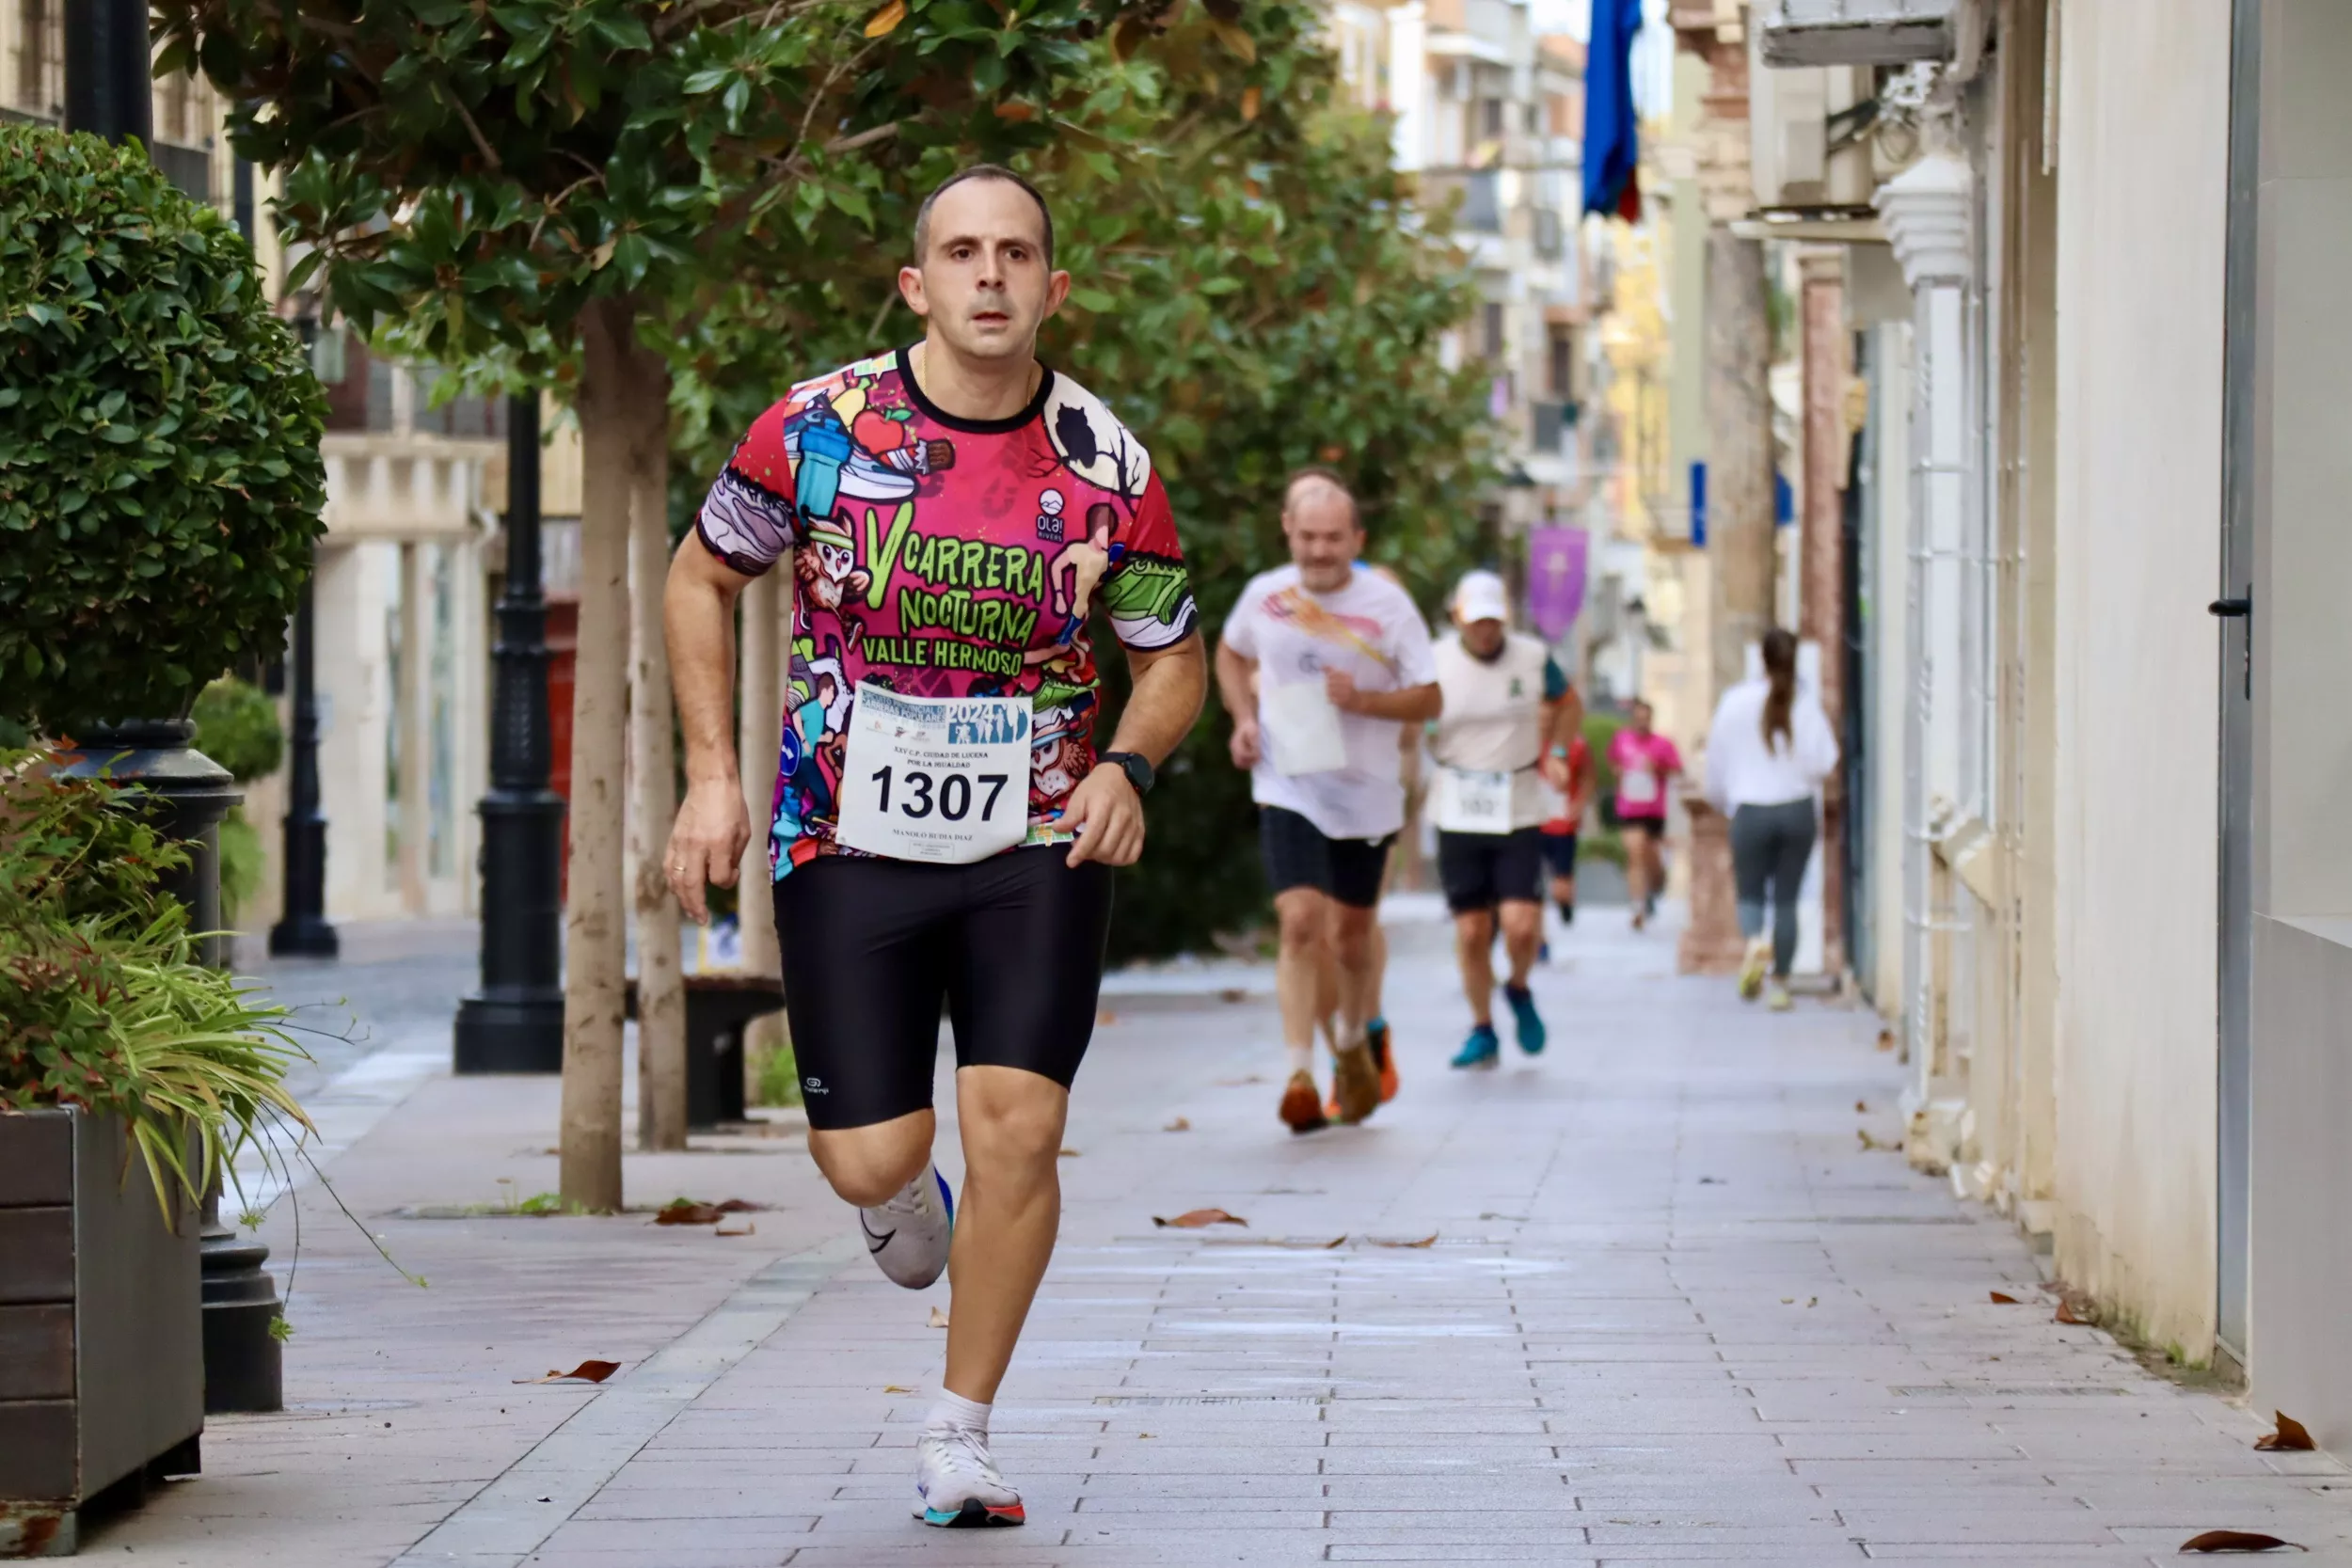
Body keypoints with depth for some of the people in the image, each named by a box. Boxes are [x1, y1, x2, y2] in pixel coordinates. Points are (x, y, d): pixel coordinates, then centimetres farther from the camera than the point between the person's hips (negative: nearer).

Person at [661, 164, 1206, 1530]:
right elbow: (703, 577, 8)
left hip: (1038, 842, 0)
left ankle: (962, 1430, 3)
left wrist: (1126, 764, -10)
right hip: (850, 840, 0)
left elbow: (1176, 654, 10)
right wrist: (712, 776, 2)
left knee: (1017, 1121, -14)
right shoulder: (818, 429, -7)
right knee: (869, 1160, -5)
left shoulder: (1108, 466, -4)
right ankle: (905, 1195, 36)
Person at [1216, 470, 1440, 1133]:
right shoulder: (1264, 596, -2)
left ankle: (1353, 1042, 41)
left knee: (1351, 935, 13)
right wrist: (1244, 718, 3)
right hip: (1288, 788, -1)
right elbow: (1231, 654, 20)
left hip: (1365, 793, 1)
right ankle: (1300, 1076, -20)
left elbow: (1429, 699, -4)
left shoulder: (1387, 605, -7)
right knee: (1300, 923, -18)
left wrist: (1362, 699, -20)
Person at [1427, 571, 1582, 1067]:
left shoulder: (1533, 659, 0)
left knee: (1522, 924, -12)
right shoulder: (1435, 663, -5)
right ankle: (1482, 1031, 18)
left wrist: (1556, 752, 8)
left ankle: (1519, 990, 20)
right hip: (1458, 816, 0)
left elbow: (1569, 704, 19)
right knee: (1471, 931, 1)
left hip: (1520, 814, 0)